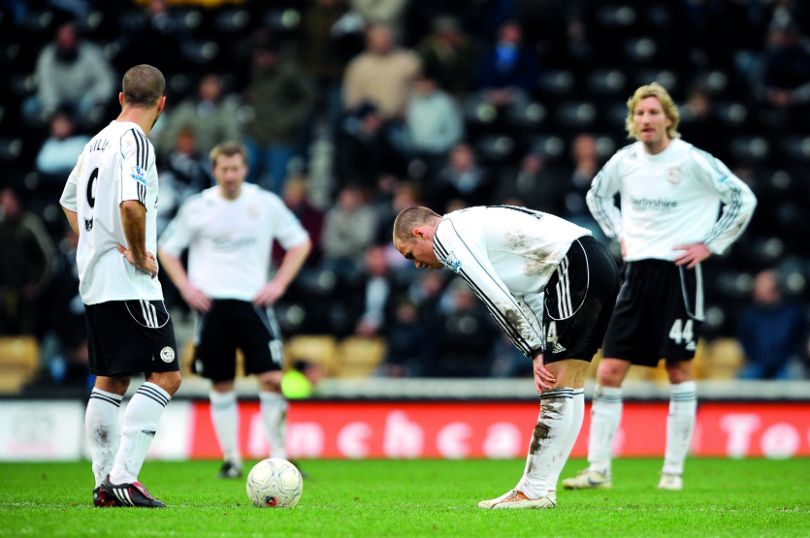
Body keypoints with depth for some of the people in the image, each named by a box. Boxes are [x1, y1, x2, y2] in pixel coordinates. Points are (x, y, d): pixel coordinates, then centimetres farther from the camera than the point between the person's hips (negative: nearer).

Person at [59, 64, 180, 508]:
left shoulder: (98, 141, 15)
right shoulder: (136, 142, -13)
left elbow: (69, 202, 29)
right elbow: (131, 204, -29)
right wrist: (141, 255, -15)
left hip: (94, 280, 10)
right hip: (129, 284, -10)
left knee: (110, 380, 13)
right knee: (165, 374, -9)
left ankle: (104, 485, 12)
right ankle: (123, 476, -17)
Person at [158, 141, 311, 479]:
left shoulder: (267, 204, 2)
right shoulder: (197, 207, 1)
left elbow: (300, 243, 13)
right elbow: (166, 249, 12)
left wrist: (279, 284, 2)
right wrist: (186, 287, -1)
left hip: (252, 300, 0)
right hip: (211, 303, 0)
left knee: (271, 378, -11)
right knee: (221, 384, 3)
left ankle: (279, 456, -3)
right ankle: (231, 458, 12)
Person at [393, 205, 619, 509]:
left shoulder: (446, 235, -3)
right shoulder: (475, 225, 26)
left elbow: (498, 301, -10)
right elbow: (526, 296, 20)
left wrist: (535, 353, -5)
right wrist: (540, 352, 8)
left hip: (574, 269, -10)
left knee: (559, 389, -9)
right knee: (566, 388, 9)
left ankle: (535, 491, -8)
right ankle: (536, 487, 12)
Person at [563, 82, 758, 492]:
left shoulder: (692, 161, -9)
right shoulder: (624, 161, 4)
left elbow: (743, 199, -3)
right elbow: (597, 195, 25)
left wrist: (710, 245, -5)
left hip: (678, 271, -4)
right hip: (637, 272, 4)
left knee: (679, 369, 0)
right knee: (609, 370, -2)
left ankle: (674, 470, 8)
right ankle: (598, 470, 2)